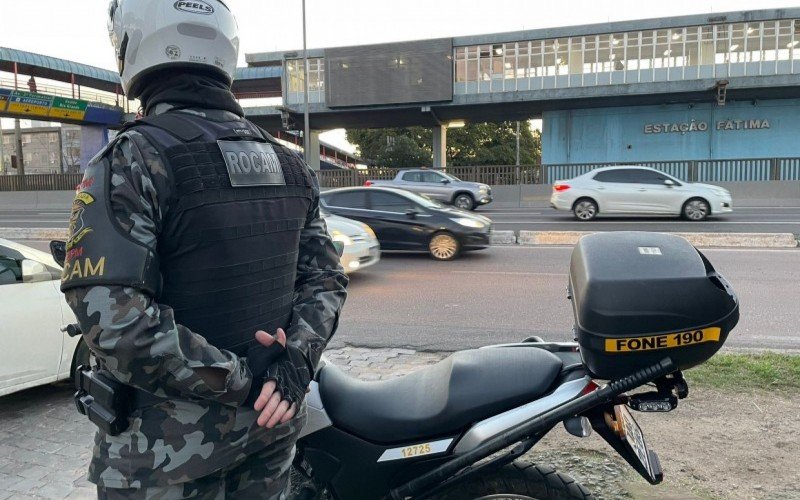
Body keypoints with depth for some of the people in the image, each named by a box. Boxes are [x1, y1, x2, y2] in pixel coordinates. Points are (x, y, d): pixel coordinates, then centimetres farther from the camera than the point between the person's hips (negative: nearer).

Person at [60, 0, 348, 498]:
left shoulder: (131, 159, -16)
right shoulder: (290, 164, 3)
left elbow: (114, 321, -25)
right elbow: (327, 279, 2)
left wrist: (240, 379, -17)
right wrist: (297, 358, -10)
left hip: (169, 444, -5)